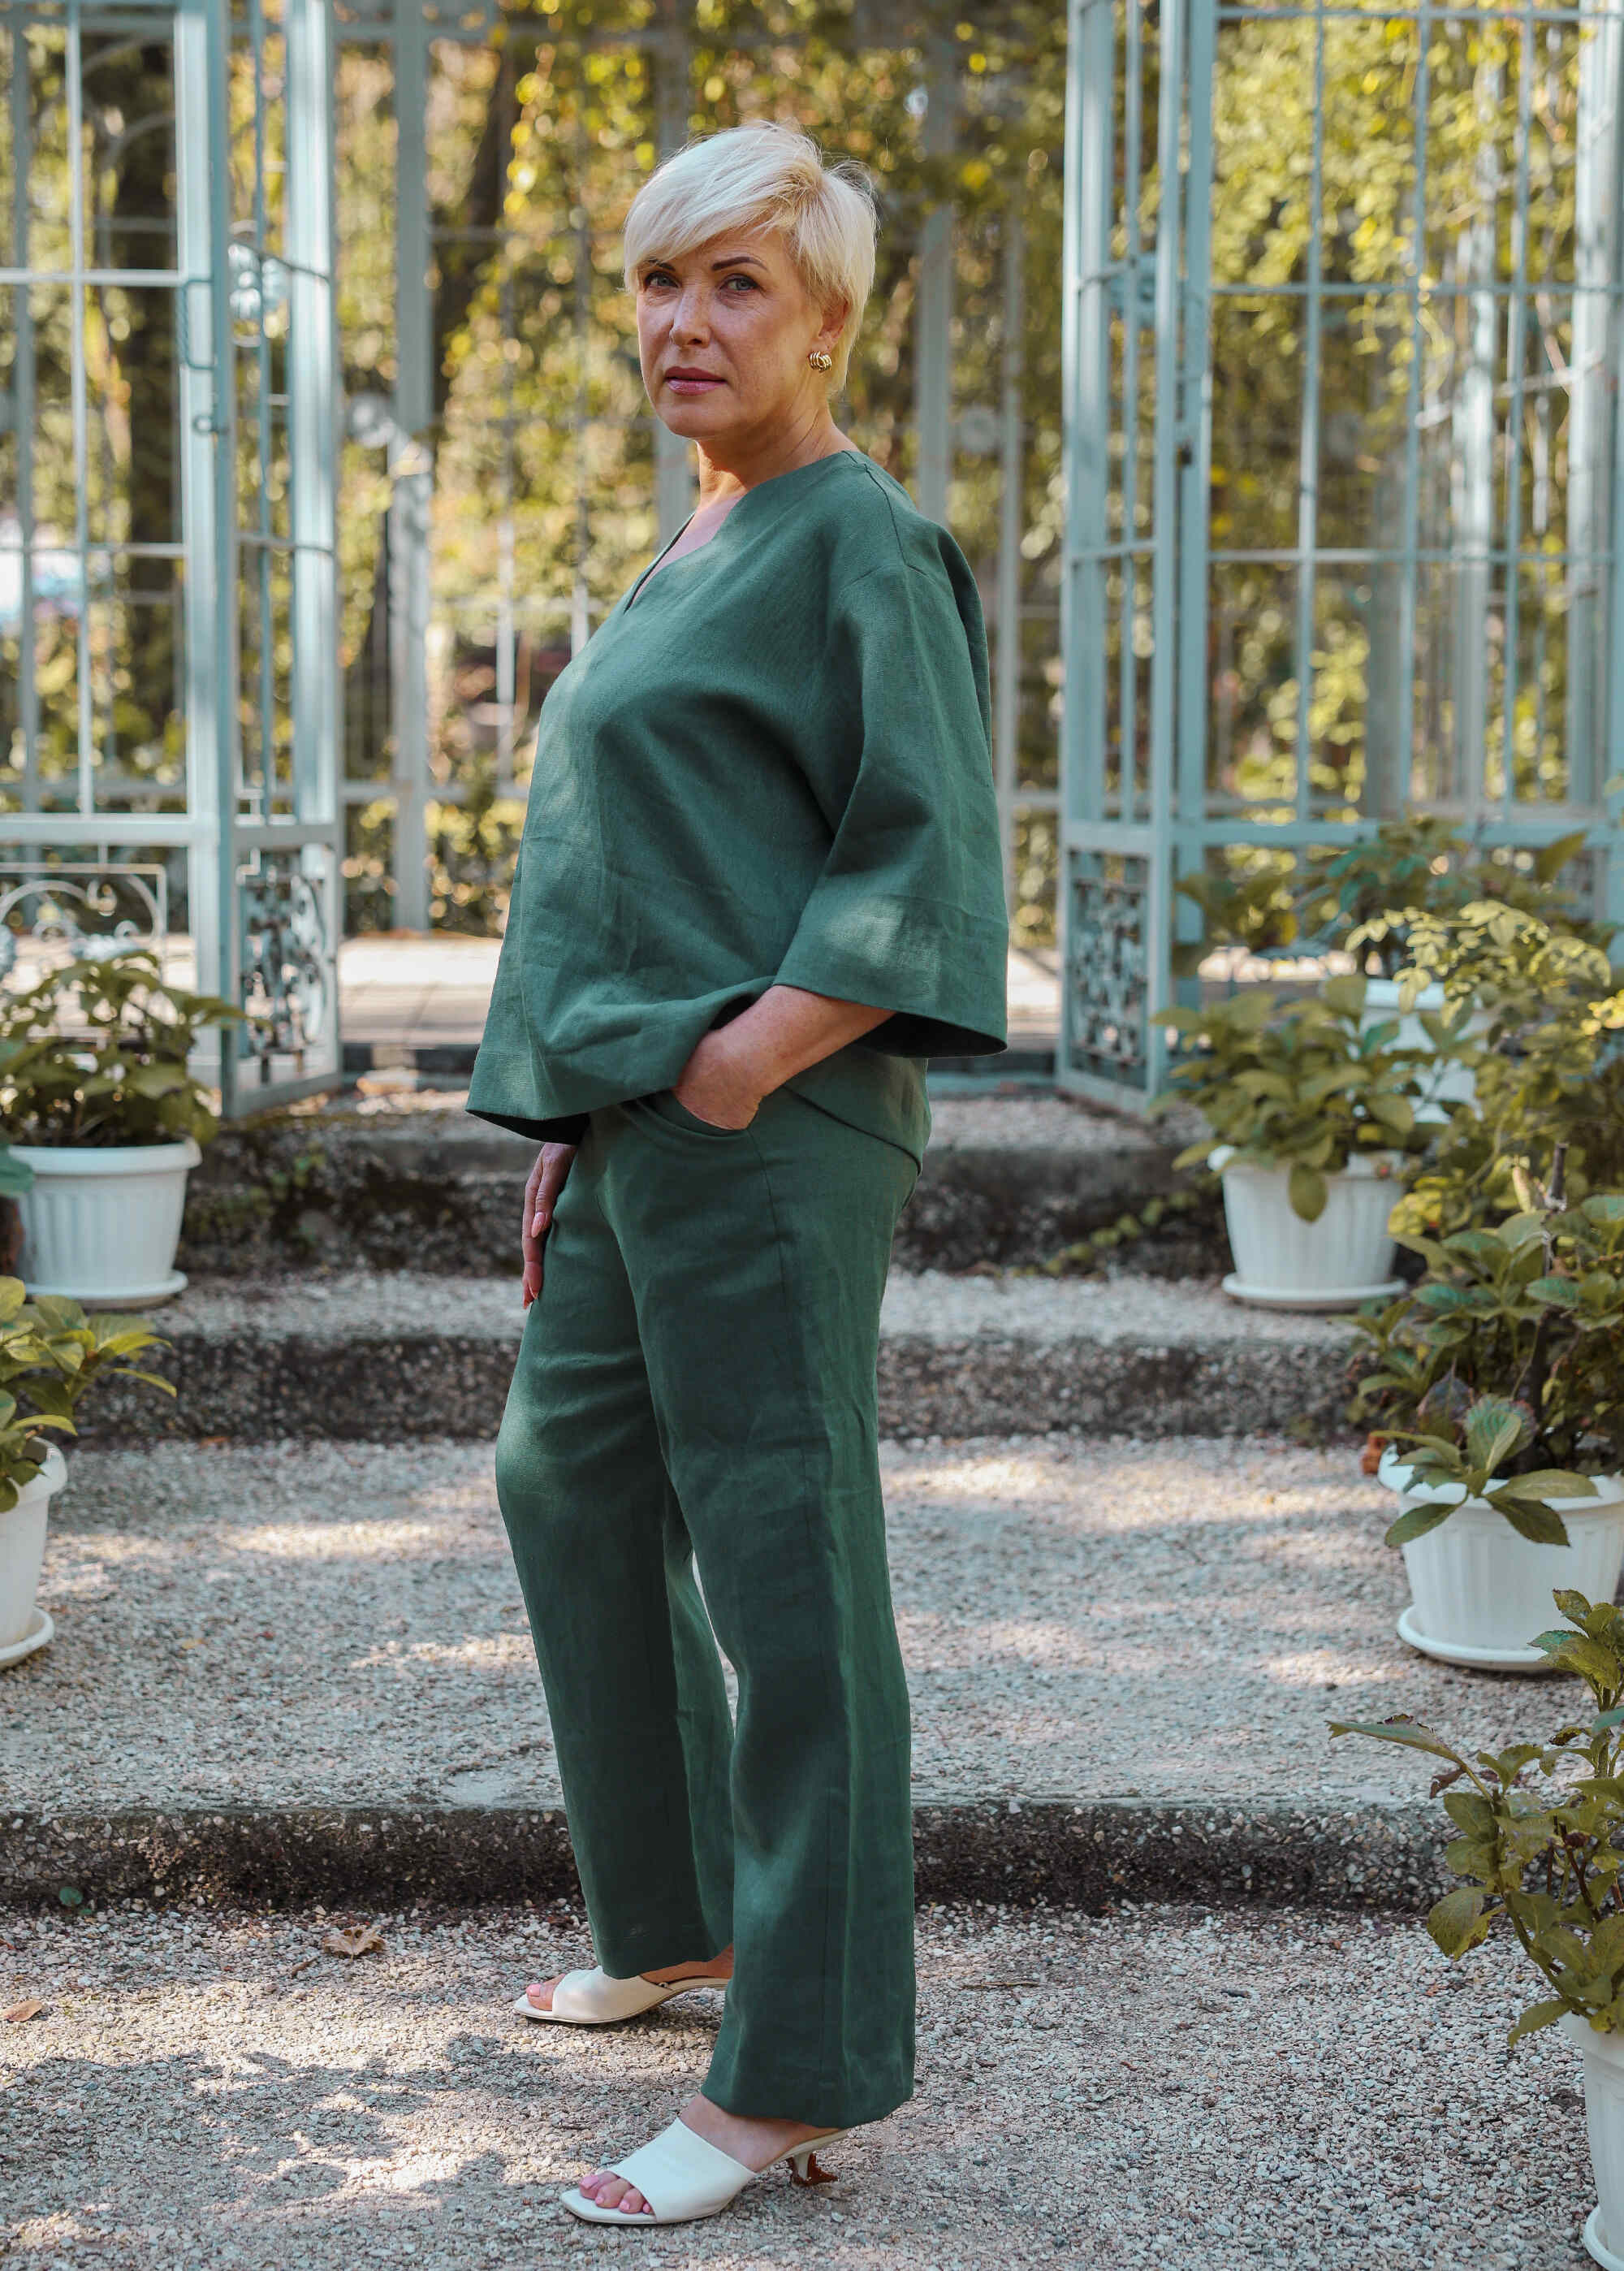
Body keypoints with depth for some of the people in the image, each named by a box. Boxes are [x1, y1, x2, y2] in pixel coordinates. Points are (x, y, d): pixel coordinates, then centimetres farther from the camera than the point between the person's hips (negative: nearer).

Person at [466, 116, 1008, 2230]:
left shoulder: (860, 545, -9)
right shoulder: (697, 550, 18)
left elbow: (923, 869, -16)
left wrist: (734, 1068, -21)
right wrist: (575, 1119, 17)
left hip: (764, 1133, -10)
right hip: (639, 1123, 10)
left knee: (781, 1563, -5)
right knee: (571, 1485, 20)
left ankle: (794, 2078, 3)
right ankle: (679, 1919, 37)